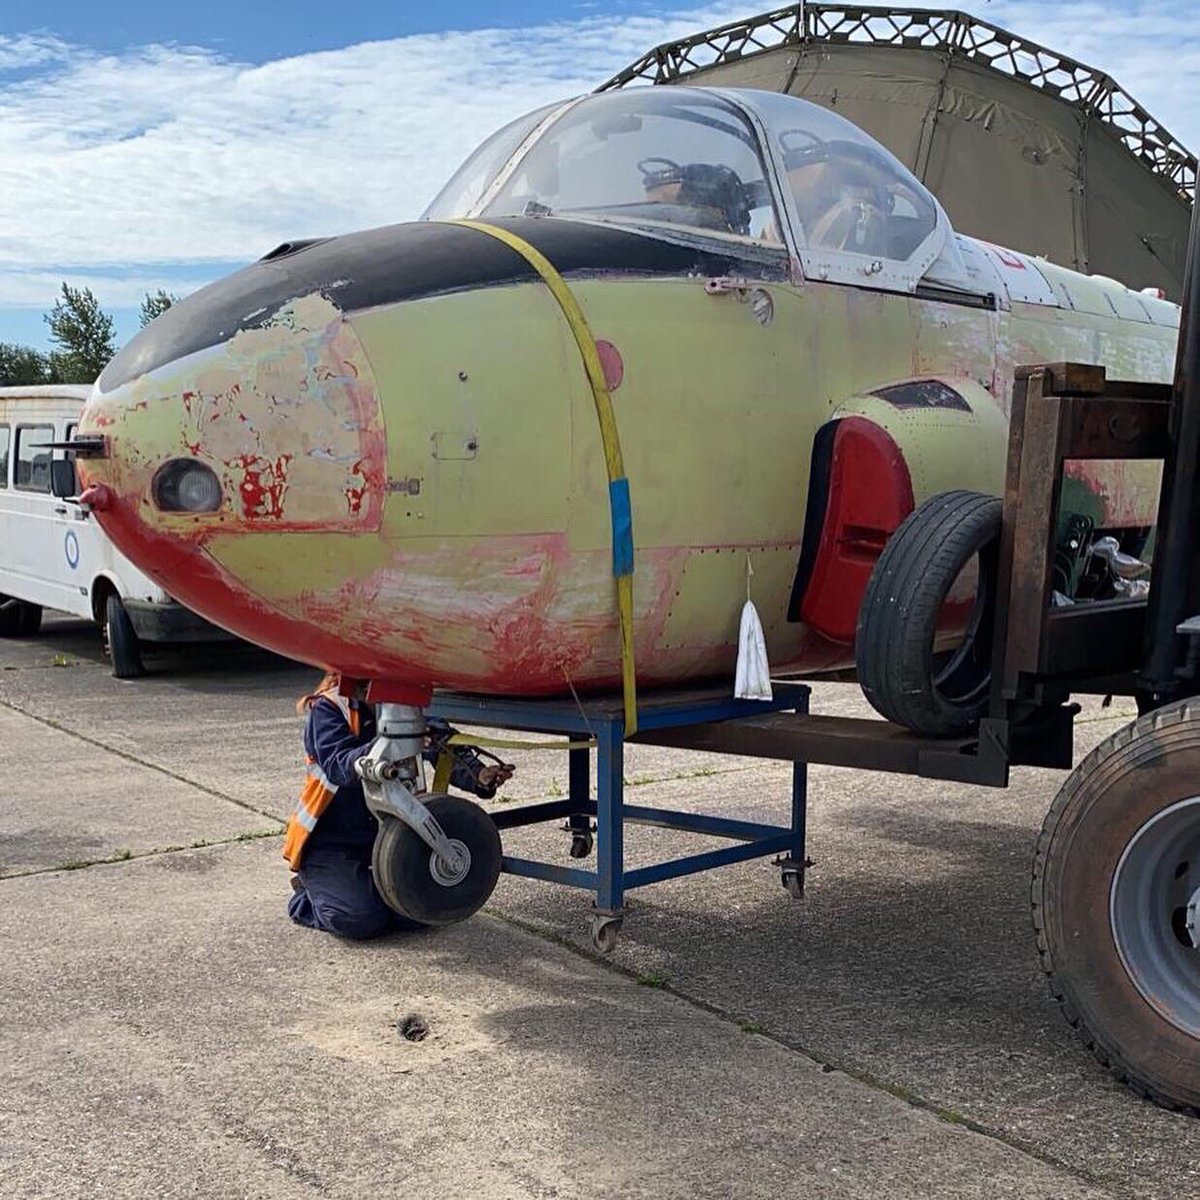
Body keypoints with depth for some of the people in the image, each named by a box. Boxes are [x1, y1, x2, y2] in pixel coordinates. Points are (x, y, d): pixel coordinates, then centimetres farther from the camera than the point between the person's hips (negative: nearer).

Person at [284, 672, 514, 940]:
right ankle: (311, 890, 11)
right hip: (329, 843, -5)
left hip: (383, 836, 5)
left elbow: (449, 750, -13)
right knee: (362, 920, -21)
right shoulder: (328, 707, -14)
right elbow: (338, 767, -30)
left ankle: (363, 885, 17)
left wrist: (480, 775, -35)